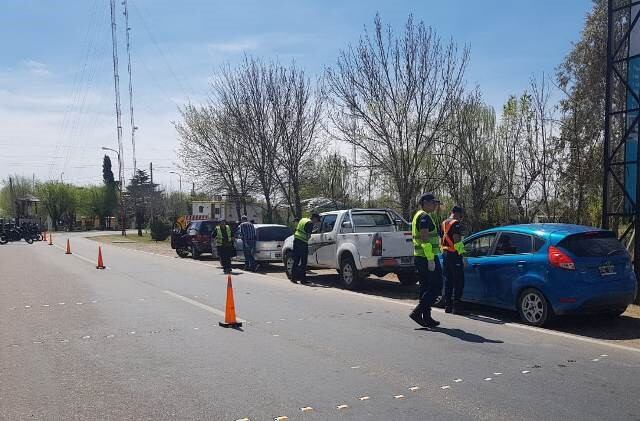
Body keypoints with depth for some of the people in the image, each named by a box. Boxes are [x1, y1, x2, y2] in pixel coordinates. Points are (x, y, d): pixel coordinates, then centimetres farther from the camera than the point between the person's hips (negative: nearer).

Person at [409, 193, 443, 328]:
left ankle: (426, 318, 14)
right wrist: (431, 260, -24)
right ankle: (417, 312, -8)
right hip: (428, 257, -10)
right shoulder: (424, 217, -13)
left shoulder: (417, 216, 19)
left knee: (426, 287, 11)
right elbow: (425, 239, -22)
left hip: (419, 257, 10)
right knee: (436, 286, -5)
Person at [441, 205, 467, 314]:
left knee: (448, 280, 12)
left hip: (445, 253, 9)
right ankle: (456, 306, -5)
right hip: (454, 255, -9)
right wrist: (462, 252, -17)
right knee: (459, 281, -4)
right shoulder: (456, 223, -12)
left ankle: (448, 305, 15)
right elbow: (456, 241, -20)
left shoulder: (444, 223, 16)